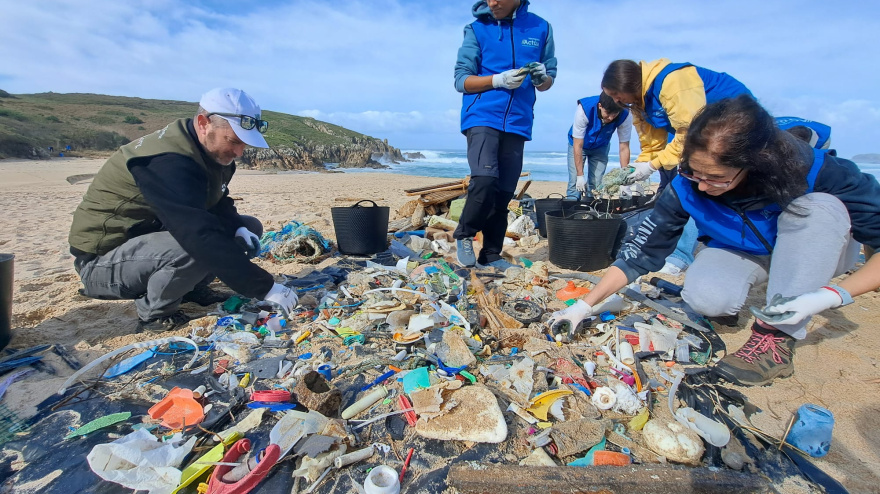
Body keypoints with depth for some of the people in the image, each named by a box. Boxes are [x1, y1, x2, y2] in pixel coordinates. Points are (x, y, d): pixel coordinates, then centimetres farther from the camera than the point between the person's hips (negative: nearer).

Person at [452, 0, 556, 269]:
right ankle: (463, 236, 0)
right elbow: (461, 80, 1)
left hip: (518, 122, 3)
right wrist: (499, 79, -14)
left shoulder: (540, 28, 11)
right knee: (485, 179, -24)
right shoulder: (477, 29, 5)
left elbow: (550, 78, 16)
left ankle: (491, 254, 15)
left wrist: (542, 78, -8)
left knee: (504, 192, 3)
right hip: (482, 116, -3)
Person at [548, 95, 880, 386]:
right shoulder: (687, 187, -28)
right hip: (741, 252, 0)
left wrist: (833, 296, -38)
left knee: (819, 206, -33)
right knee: (705, 299, -32)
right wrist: (585, 305, -27)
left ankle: (778, 336, -23)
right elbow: (641, 252, -23)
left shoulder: (816, 172, -33)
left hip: (822, 249, 1)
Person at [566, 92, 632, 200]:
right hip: (578, 144, -2)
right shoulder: (584, 109, -35)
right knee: (575, 184, -14)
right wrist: (580, 175, -31)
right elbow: (578, 146, -31)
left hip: (600, 147, 2)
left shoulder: (625, 116, -28)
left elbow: (624, 148, -21)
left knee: (596, 185, -5)